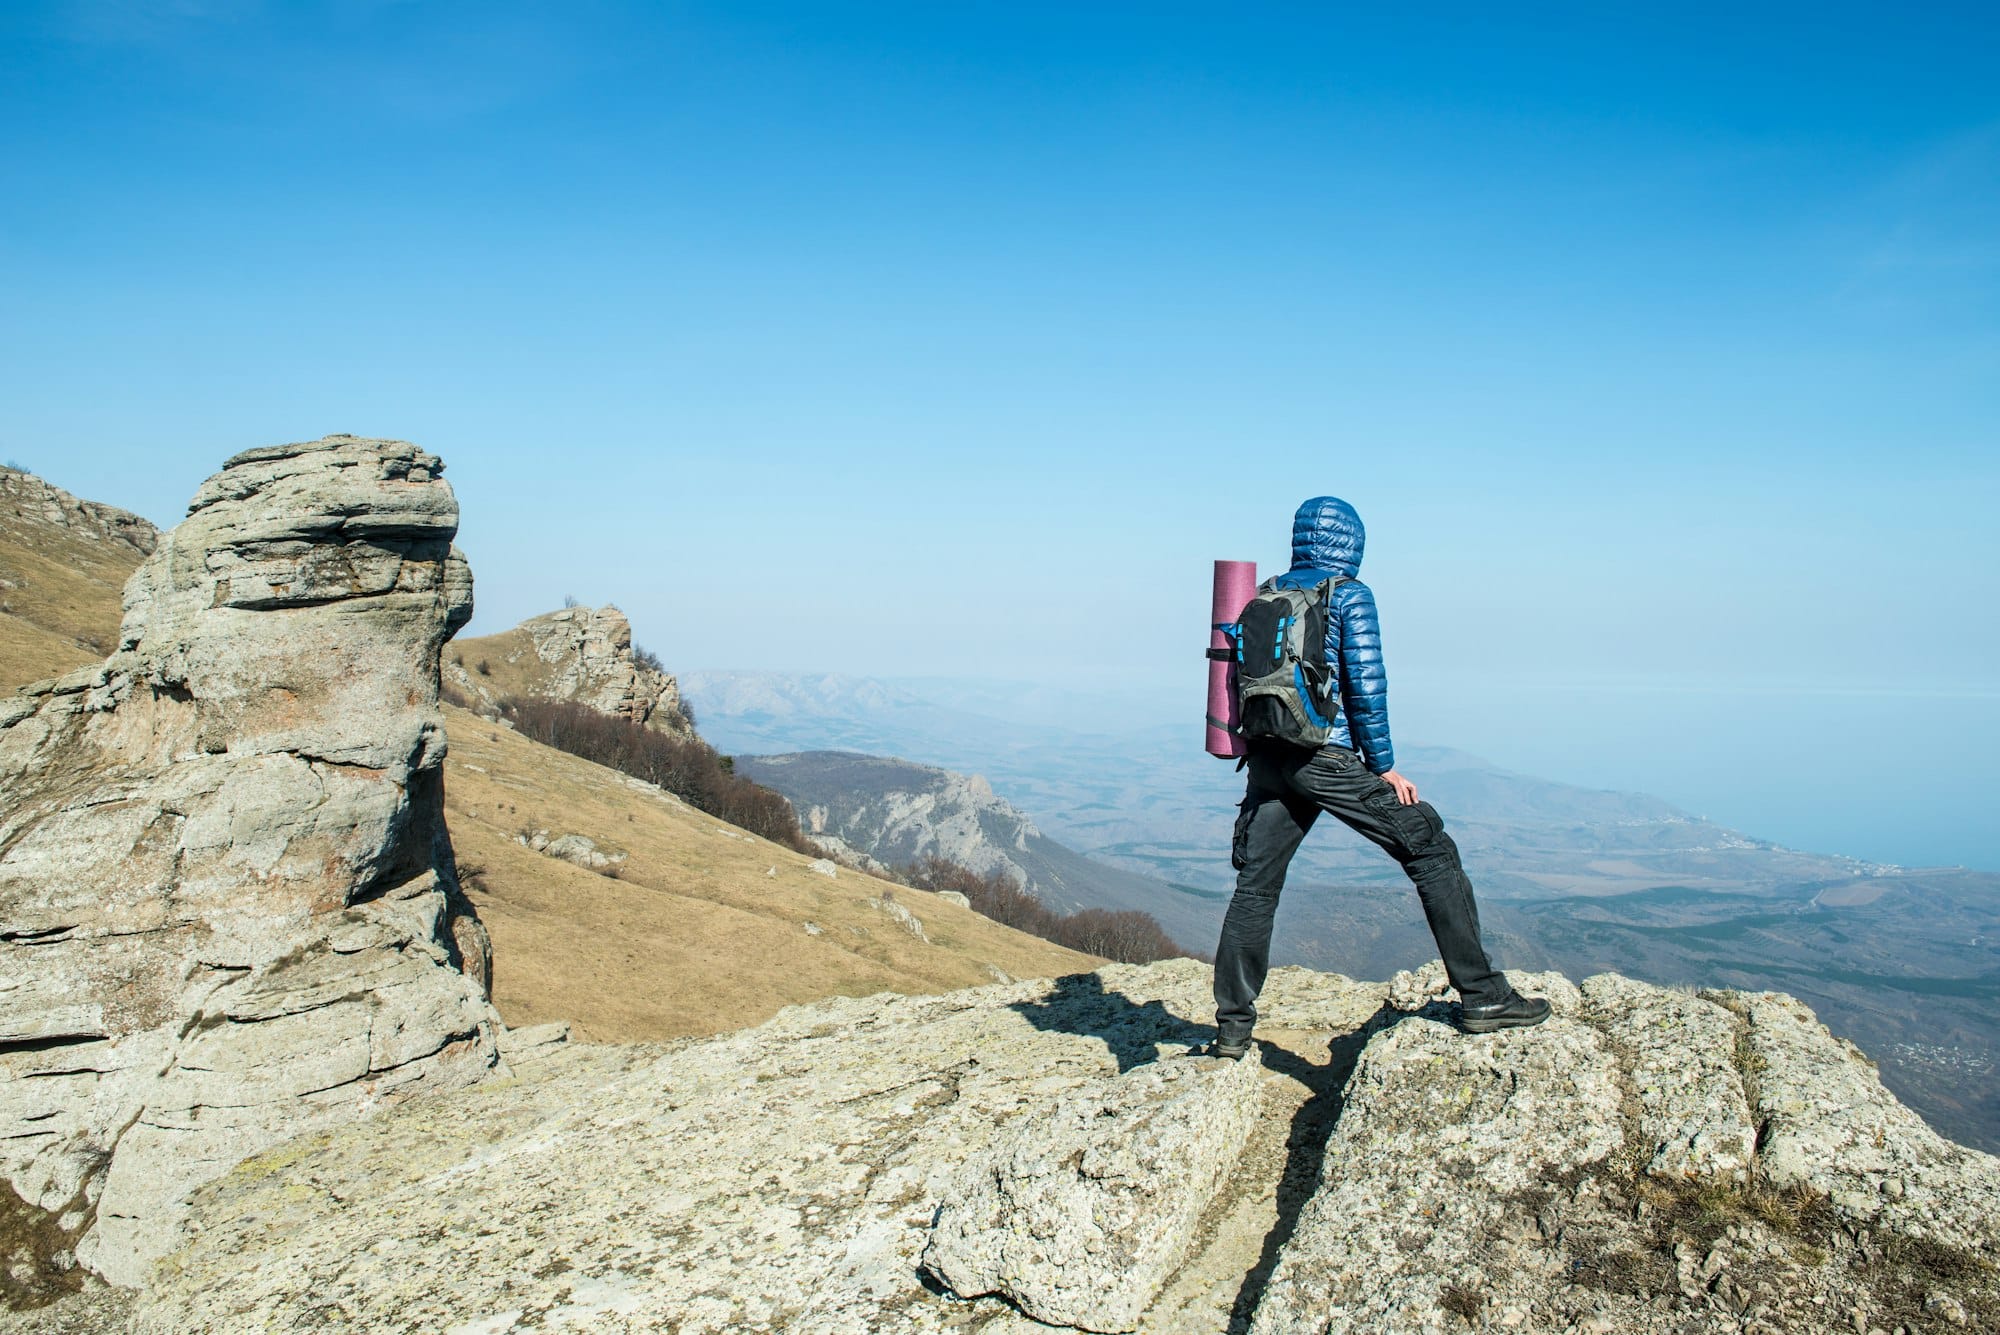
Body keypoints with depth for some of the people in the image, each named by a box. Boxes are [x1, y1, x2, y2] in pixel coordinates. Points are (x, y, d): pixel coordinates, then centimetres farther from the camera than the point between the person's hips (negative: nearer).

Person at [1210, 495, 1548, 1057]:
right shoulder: (1350, 596, -3)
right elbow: (1366, 684, -9)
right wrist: (1384, 765, -4)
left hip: (1267, 757, 6)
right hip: (1326, 757, -6)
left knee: (1255, 886, 10)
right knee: (1430, 849, 3)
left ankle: (1233, 1027, 12)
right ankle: (1482, 996, 3)